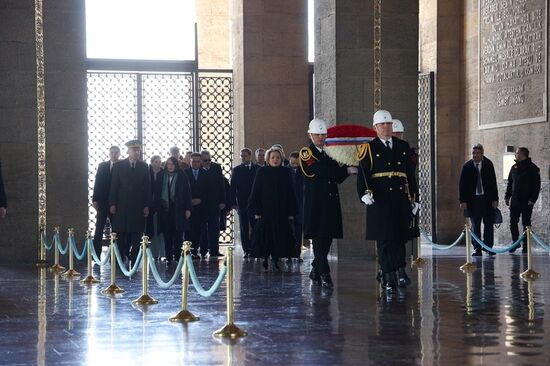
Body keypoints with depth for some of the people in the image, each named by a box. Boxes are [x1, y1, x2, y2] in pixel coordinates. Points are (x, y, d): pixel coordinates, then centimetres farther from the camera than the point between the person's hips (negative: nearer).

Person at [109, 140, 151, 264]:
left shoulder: (144, 167, 8)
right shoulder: (119, 166, 4)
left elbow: (147, 187, 7)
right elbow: (114, 186, 3)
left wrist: (147, 206, 0)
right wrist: (112, 204, -4)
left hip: (138, 207, 1)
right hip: (121, 206, -1)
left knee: (136, 234, 0)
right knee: (120, 234, 0)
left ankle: (134, 261, 4)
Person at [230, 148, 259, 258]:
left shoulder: (258, 169, 6)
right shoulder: (236, 170, 7)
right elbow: (233, 187, 3)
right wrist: (234, 203, -6)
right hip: (242, 203, 0)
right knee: (244, 229, 1)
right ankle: (247, 250, 5)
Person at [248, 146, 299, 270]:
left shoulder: (286, 173, 5)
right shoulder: (262, 172, 1)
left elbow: (290, 193, 6)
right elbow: (255, 192, -1)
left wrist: (291, 212, 0)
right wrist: (256, 211, -7)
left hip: (281, 211, 2)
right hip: (265, 211, -2)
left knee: (280, 236, 1)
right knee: (265, 236, -3)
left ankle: (276, 260, 7)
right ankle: (265, 259, 4)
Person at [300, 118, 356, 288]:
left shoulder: (328, 155, 19)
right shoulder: (306, 153, -3)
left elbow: (336, 178, 14)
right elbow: (320, 170, -19)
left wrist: (344, 171, -7)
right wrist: (346, 170, -16)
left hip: (330, 203, 7)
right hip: (315, 203, -7)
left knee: (327, 239, 8)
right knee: (319, 239, -9)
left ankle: (315, 271, 21)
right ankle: (324, 275, -10)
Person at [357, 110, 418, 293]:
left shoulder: (403, 146, 14)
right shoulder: (369, 149, 3)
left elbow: (410, 174, 17)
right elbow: (363, 175, -3)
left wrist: (413, 197, 13)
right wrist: (365, 193, -19)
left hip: (401, 200, 3)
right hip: (379, 201, -3)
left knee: (400, 238, 4)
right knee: (384, 240, -2)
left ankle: (399, 271, 16)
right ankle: (389, 277, 3)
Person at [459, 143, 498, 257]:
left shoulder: (488, 165, 3)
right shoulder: (467, 166, 1)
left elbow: (493, 182, 4)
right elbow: (462, 184, 1)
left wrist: (495, 199, -1)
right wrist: (462, 201, -6)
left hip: (487, 199, 0)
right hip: (473, 199, 0)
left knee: (489, 224, 1)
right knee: (475, 226, 3)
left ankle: (488, 247, 11)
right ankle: (477, 249, 6)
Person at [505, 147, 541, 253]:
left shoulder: (532, 168, -6)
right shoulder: (514, 167, 11)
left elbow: (537, 186, -8)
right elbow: (510, 183, 17)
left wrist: (532, 199, -15)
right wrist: (507, 196, 10)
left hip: (527, 201, -5)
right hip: (515, 201, 5)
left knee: (526, 224, 1)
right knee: (513, 223, 5)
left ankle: (526, 245, 7)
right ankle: (515, 242, 18)